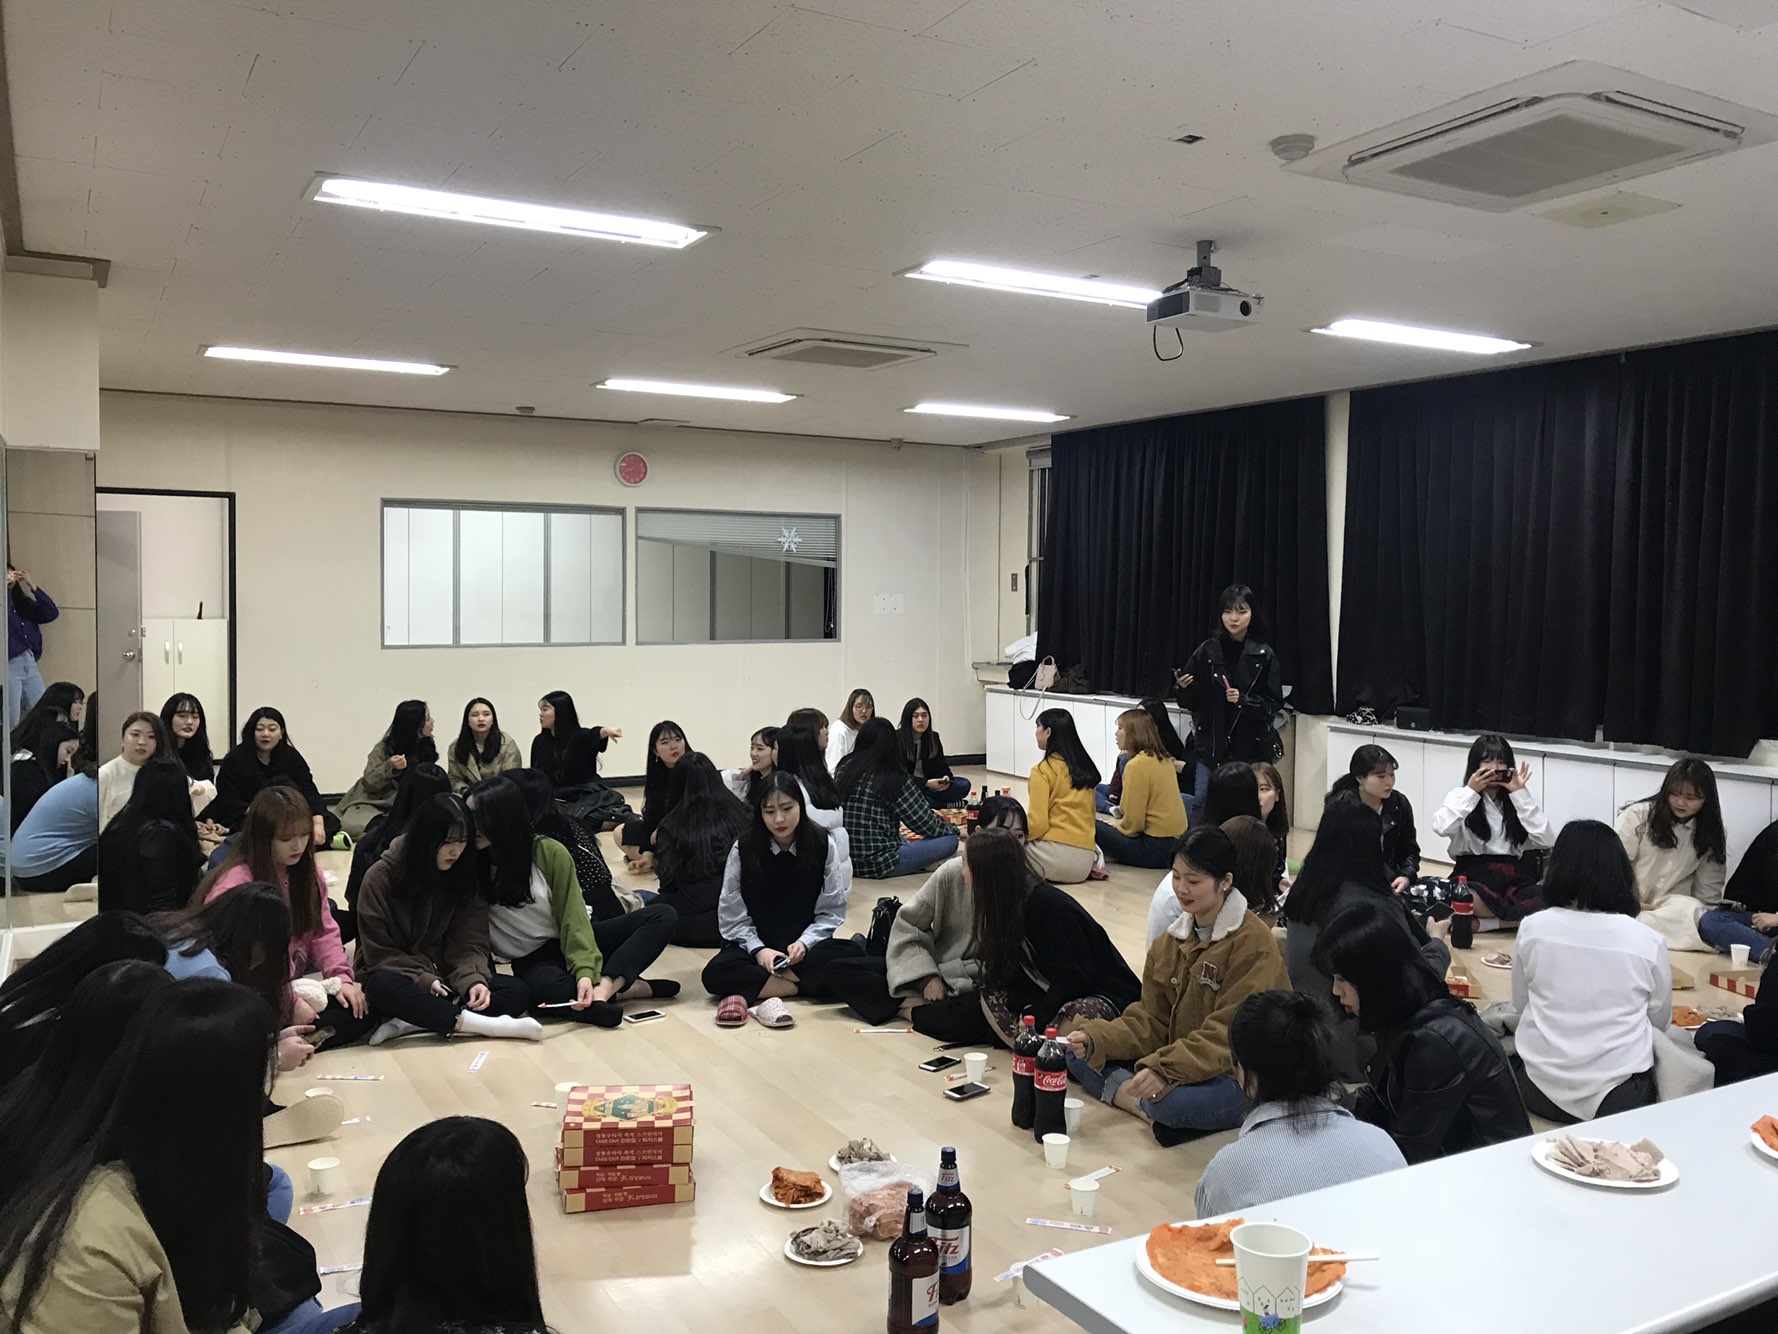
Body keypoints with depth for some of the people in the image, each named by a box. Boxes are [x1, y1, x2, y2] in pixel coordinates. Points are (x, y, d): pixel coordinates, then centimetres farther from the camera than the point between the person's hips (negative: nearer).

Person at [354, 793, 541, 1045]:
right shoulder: (380, 878, -10)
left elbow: (470, 943, -5)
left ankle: (409, 1022, -32)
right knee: (383, 987, -39)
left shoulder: (466, 875, -2)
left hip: (446, 978, 3)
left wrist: (473, 980, -25)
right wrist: (422, 979, -23)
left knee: (517, 993, -22)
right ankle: (487, 1025, -38)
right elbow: (379, 952, -9)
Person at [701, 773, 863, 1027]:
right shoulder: (743, 848, -6)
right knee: (716, 973, -32)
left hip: (806, 946, 1)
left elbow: (831, 911, -3)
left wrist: (804, 943, -19)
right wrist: (757, 949, -19)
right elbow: (732, 914, -4)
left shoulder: (824, 846, -6)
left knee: (854, 954, -30)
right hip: (756, 946, 0)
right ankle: (808, 985, -22)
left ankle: (752, 988, -23)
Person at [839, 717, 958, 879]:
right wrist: (955, 830, 12)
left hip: (846, 860, 7)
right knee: (950, 840, 3)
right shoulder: (894, 780, -13)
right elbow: (924, 823, -7)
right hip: (877, 865, -7)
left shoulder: (844, 769, 3)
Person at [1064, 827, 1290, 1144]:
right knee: (1079, 1055, -2)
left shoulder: (1253, 944, -16)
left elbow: (1229, 1036, -22)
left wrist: (1164, 1069, -34)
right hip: (1177, 1059, 8)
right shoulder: (1170, 940, 8)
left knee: (1172, 1100, -38)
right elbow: (1151, 1021, 5)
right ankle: (1148, 1105, -18)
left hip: (1238, 1075, -8)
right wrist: (1095, 1039, -13)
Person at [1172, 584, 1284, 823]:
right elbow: (1190, 702, 4)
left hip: (1252, 747, -1)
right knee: (1201, 806, -1)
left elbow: (1274, 703, 0)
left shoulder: (1264, 656, -1)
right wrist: (1183, 687, -17)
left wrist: (1244, 700, -15)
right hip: (1211, 746, 1)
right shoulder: (1206, 652, 1)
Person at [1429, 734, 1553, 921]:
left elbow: (1543, 839, -2)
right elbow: (1441, 828, -13)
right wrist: (1471, 792, -9)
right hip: (1474, 872, -2)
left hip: (1513, 872, 2)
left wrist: (1520, 794, -3)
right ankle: (1523, 916, -22)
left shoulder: (1517, 798, 14)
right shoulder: (1461, 795, 9)